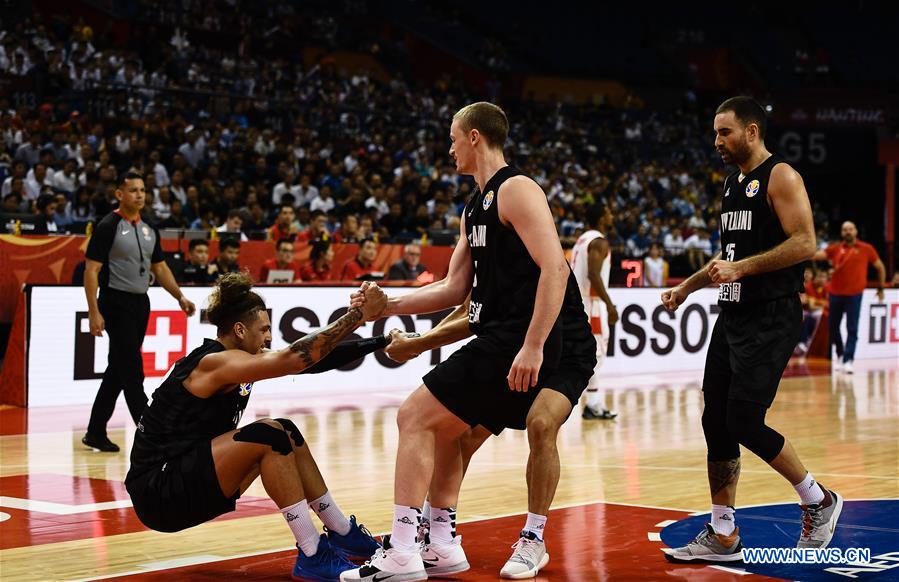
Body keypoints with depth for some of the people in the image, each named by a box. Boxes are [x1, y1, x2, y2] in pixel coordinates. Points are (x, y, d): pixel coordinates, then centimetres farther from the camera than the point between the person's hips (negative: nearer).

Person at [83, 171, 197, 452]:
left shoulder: (149, 230, 12)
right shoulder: (108, 227, -9)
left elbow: (159, 267, 21)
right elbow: (91, 270, -11)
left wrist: (180, 296, 9)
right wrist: (94, 312, -18)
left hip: (140, 303, 8)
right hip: (117, 303, -8)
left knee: (118, 370, 11)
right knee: (132, 370, -9)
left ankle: (95, 432, 19)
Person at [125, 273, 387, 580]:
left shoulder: (233, 359, 11)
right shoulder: (215, 362, -17)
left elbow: (296, 356, 5)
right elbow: (293, 359, -27)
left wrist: (354, 314, -8)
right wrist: (360, 314, -24)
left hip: (188, 490, 10)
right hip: (159, 492, -10)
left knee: (286, 434, 8)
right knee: (270, 435, -22)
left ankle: (344, 532, 15)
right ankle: (312, 555, -17)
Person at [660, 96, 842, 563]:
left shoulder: (780, 176, -10)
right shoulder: (734, 182, 17)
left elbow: (805, 244, -19)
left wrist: (741, 268, -24)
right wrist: (688, 286, 19)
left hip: (770, 320, -9)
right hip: (732, 317, 9)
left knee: (746, 424, -11)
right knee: (716, 423, 5)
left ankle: (819, 502, 11)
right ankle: (722, 534, 13)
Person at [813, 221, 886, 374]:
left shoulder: (866, 249, 3)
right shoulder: (835, 248, 6)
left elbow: (880, 267, 13)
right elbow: (818, 255, -6)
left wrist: (881, 287, 14)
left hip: (854, 294, -3)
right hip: (836, 293, 3)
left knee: (852, 329, -6)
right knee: (833, 326, 10)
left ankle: (848, 360, -5)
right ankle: (840, 354, 31)